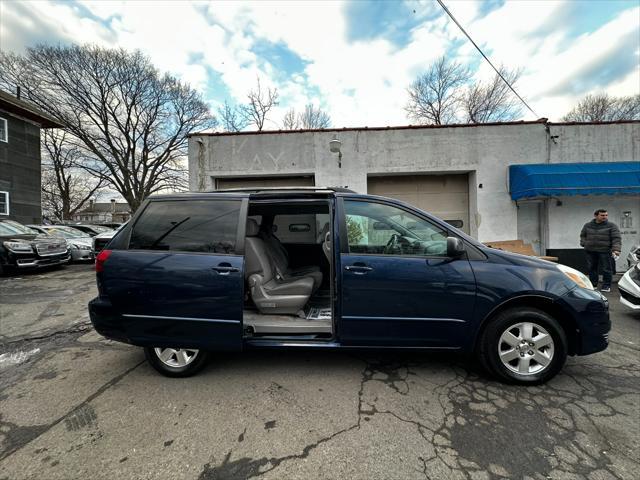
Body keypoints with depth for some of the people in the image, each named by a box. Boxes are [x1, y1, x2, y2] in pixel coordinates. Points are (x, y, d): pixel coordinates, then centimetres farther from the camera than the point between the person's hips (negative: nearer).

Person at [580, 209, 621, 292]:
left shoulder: (611, 226, 0)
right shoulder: (587, 225, 8)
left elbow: (616, 238, -7)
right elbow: (582, 235, 22)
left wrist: (616, 249, -19)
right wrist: (584, 244, 7)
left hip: (605, 251, -3)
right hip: (590, 251, 3)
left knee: (606, 269, 1)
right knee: (591, 268, 9)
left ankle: (606, 286, 11)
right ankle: (593, 284, 20)